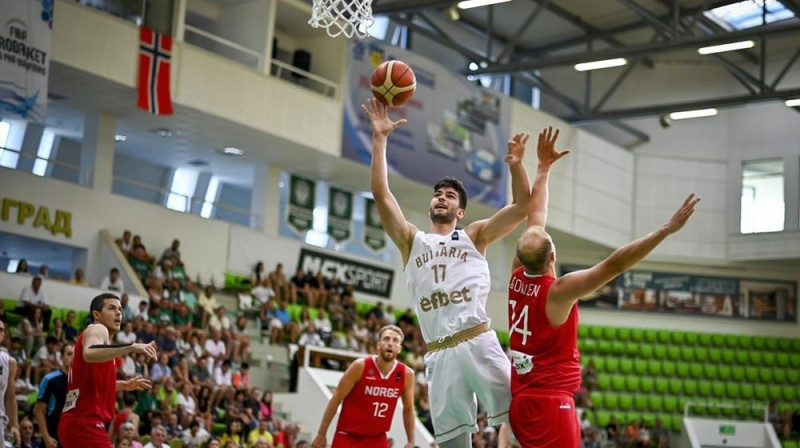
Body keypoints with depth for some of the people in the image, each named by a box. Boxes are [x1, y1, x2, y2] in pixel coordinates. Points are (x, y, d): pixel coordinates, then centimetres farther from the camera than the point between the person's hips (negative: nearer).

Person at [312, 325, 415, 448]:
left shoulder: (406, 374, -6)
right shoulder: (360, 366, -15)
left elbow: (408, 409, 8)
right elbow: (336, 399, -8)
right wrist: (321, 434, -8)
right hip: (348, 437, -3)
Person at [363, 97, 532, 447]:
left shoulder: (474, 235, 17)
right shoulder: (411, 241, 19)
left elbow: (521, 208, 6)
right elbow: (381, 195, 9)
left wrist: (516, 165, -8)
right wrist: (379, 139, 5)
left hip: (478, 342, -1)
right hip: (438, 353, 2)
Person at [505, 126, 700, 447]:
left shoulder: (517, 277, 2)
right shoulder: (559, 290, -17)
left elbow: (534, 219, 15)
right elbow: (615, 265, -25)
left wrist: (544, 167, 25)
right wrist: (668, 229, -26)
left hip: (521, 400, 9)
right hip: (551, 404, -9)